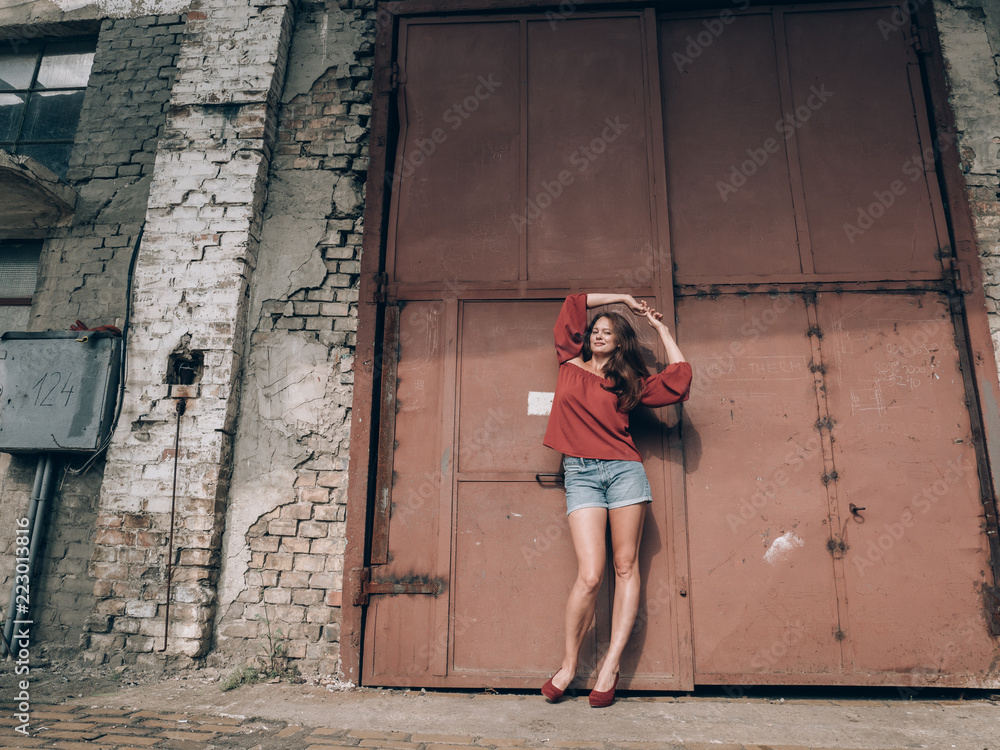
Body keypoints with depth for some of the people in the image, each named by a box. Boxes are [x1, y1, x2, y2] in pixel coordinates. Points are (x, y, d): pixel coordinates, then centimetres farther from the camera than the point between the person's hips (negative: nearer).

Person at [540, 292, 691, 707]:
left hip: (624, 471, 1)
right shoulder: (571, 364, 14)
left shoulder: (628, 382, 13)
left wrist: (660, 327, 13)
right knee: (590, 576, -9)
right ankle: (569, 664, 8)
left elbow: (679, 377, 3)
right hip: (580, 474, -1)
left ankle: (611, 665, 9)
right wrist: (623, 297, 25)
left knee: (626, 567, 0)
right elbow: (573, 303, 19)